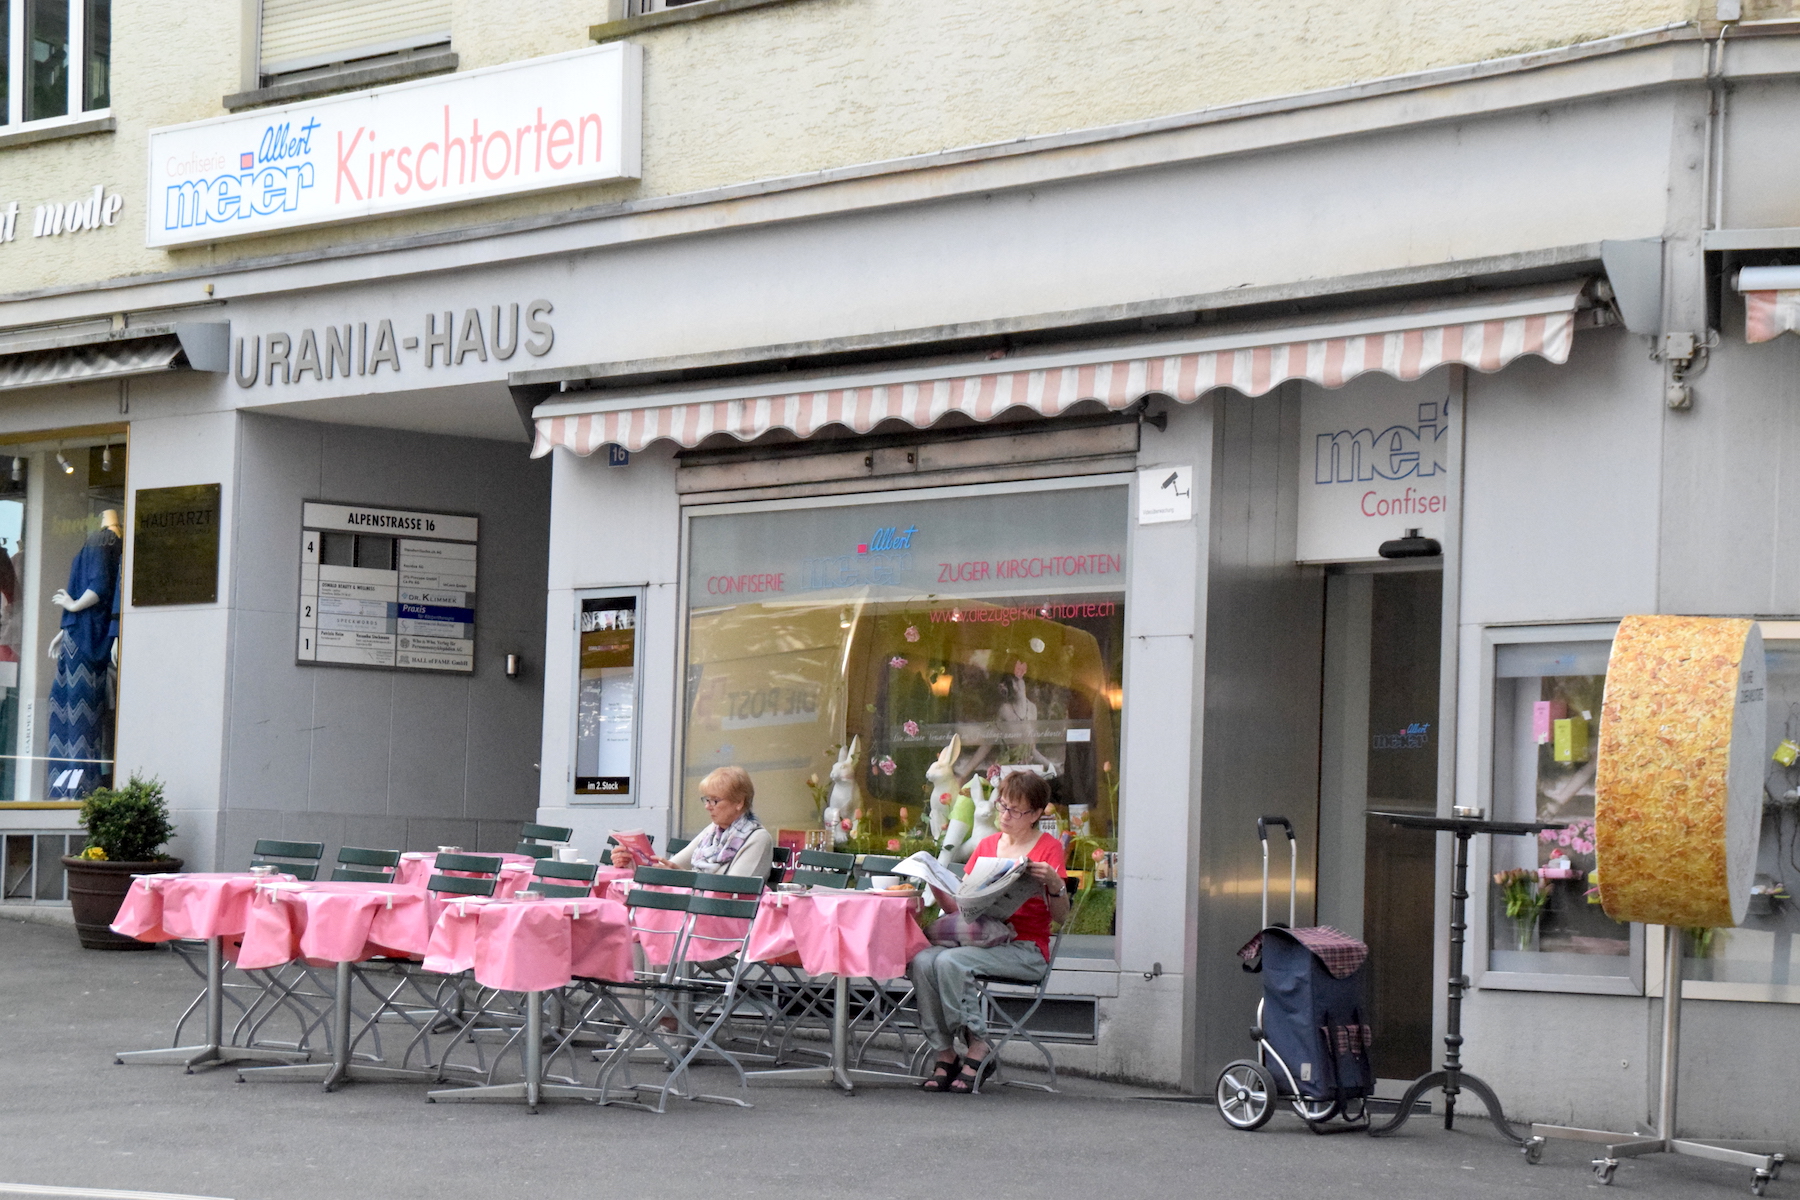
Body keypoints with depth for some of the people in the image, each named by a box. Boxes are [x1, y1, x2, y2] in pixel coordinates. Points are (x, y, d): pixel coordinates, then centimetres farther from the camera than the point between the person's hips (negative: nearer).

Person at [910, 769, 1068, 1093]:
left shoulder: (1049, 848, 4)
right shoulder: (987, 845, 19)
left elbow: (1060, 915, -4)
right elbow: (960, 907, 15)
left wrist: (1055, 884, -23)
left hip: (1025, 949, -5)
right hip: (979, 940, 5)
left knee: (950, 962, -32)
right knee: (922, 961, -25)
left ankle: (978, 1049, -21)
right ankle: (945, 1054, -20)